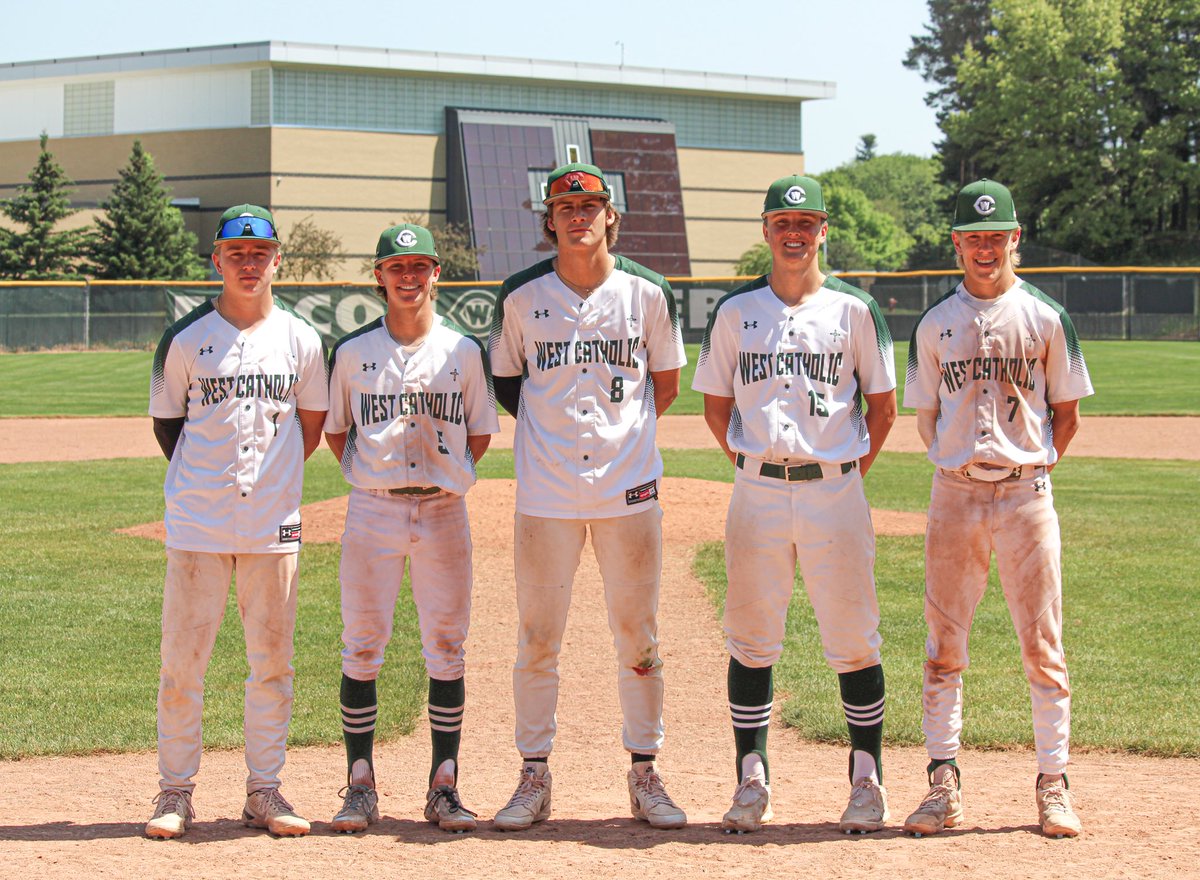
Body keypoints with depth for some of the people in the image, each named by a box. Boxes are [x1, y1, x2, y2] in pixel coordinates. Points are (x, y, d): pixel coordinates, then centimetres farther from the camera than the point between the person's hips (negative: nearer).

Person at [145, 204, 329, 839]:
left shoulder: (300, 339, 5)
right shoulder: (186, 338, 0)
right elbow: (166, 422, 9)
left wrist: (269, 478, 9)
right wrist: (206, 480, 4)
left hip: (273, 523, 2)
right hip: (197, 523, -2)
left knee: (272, 659, 5)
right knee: (182, 656, -2)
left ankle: (264, 789, 14)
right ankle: (176, 791, 8)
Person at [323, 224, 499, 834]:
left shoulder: (464, 351, 5)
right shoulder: (352, 352, 4)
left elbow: (481, 432, 13)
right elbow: (334, 429, 14)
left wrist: (453, 477, 2)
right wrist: (364, 476, 3)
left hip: (442, 510, 0)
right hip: (372, 509, 0)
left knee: (446, 649, 3)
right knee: (362, 647, 0)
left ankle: (443, 787, 9)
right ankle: (361, 785, 8)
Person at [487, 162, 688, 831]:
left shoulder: (648, 293, 1)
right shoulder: (522, 296, 1)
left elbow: (666, 383, 11)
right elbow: (507, 380, 13)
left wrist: (619, 431, 6)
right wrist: (550, 432, 6)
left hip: (629, 486, 0)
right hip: (547, 492, 0)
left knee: (639, 636, 6)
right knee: (538, 638, 3)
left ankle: (645, 775, 16)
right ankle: (535, 777, 13)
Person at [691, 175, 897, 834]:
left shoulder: (854, 309, 3)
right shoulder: (735, 310, 8)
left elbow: (882, 405, 8)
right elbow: (716, 404, 14)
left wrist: (850, 472, 4)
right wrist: (752, 466, 8)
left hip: (835, 489, -2)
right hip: (757, 492, 2)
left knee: (853, 642, 0)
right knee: (750, 640, 4)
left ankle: (867, 781, 10)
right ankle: (752, 783, 12)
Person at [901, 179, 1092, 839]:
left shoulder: (1045, 318, 3)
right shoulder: (935, 325, 7)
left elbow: (1066, 414, 8)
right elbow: (927, 418, 13)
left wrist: (1034, 467, 1)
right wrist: (958, 466, 4)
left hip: (1026, 493, -1)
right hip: (954, 494, 2)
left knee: (1042, 644, -1)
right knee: (944, 642, 2)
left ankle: (1052, 785, 6)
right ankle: (943, 782, 8)